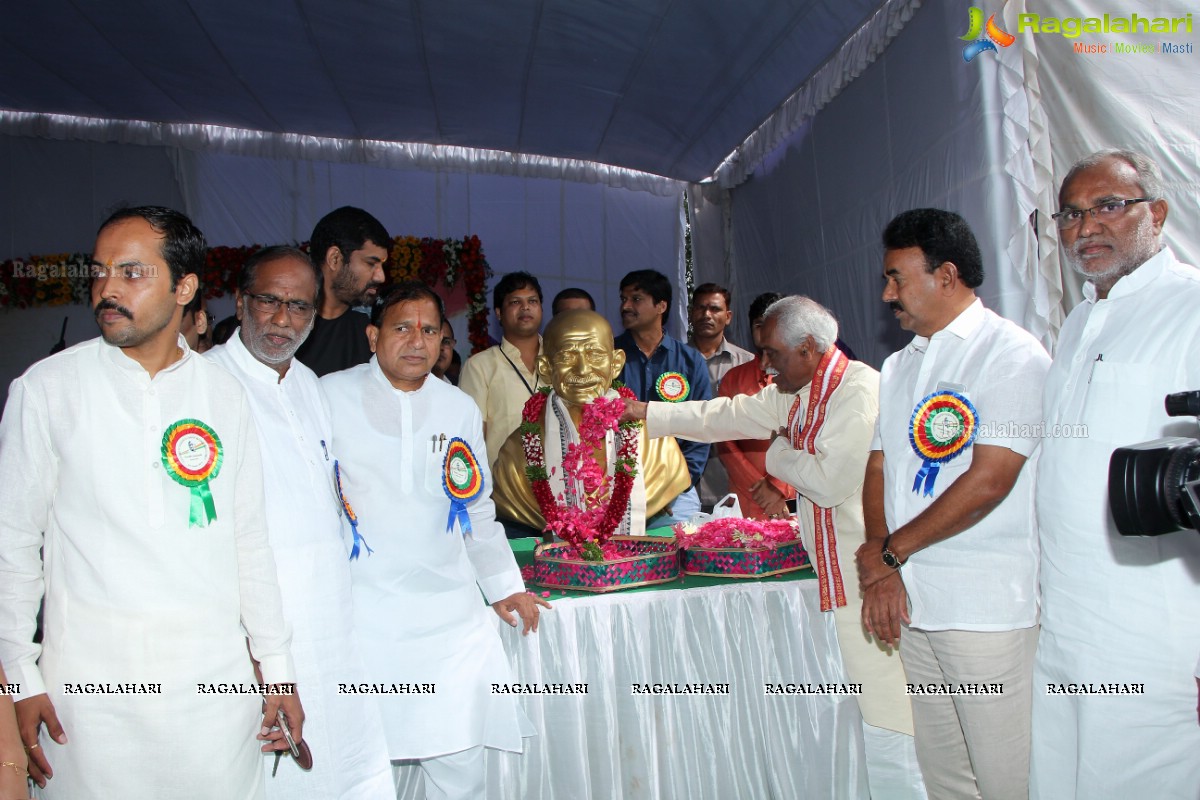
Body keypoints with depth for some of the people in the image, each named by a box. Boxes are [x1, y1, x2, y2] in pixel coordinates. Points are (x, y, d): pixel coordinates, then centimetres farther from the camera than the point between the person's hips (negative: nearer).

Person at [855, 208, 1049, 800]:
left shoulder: (1012, 354, -7)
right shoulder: (899, 367, 16)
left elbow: (989, 481, -15)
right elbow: (878, 469, 12)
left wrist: (890, 551, -8)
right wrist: (881, 571, -2)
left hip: (987, 608, -6)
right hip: (910, 602, 7)